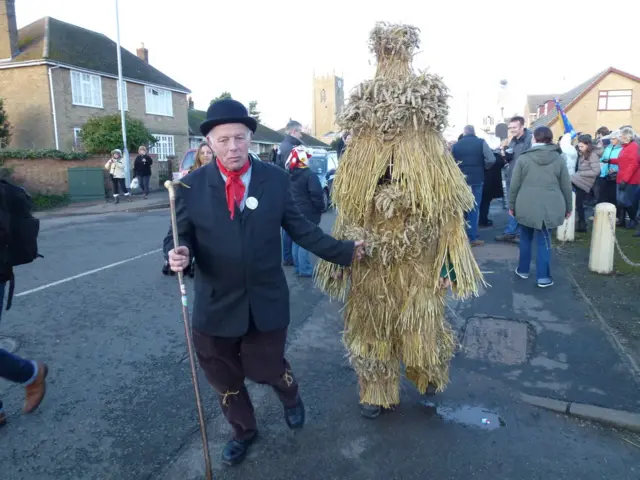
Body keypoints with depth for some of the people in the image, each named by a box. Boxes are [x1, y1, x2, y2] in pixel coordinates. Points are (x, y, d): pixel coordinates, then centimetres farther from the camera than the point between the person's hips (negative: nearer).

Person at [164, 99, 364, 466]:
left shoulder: (276, 179, -4)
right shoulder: (191, 186, -6)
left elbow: (301, 229, 0)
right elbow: (180, 236, -2)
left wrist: (345, 251, -2)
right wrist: (179, 254, -26)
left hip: (266, 302, -1)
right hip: (216, 305, 1)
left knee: (267, 369, 16)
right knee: (225, 379, 19)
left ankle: (292, 398, 55)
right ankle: (244, 431, 50)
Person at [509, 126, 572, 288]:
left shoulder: (524, 158, -1)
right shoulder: (559, 159, 2)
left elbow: (514, 185, 0)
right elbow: (566, 186, 6)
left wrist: (512, 205, 11)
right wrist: (568, 207, 16)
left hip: (526, 206, 0)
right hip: (549, 207, 0)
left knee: (526, 238, 17)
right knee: (544, 241, 6)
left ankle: (523, 270, 28)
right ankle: (543, 277, 6)